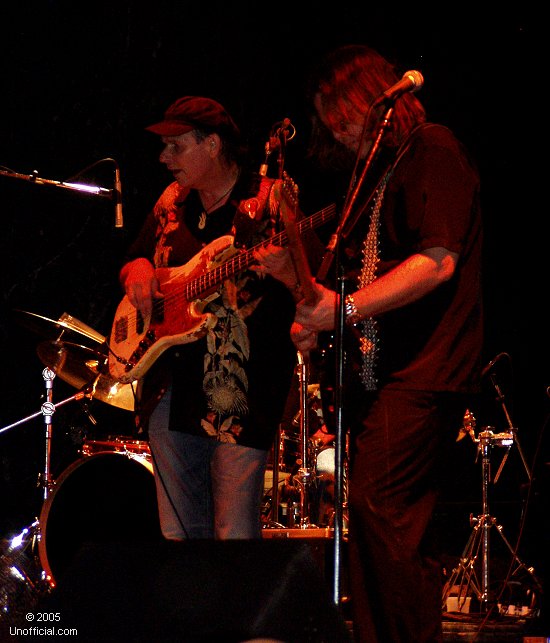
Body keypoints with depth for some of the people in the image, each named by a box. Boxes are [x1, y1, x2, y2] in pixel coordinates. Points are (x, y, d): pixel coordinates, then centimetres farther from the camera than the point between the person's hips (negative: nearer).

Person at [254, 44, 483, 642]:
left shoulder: (433, 150, -6)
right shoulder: (371, 169, 22)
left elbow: (438, 261, -19)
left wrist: (345, 309, -23)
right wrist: (294, 271, 10)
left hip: (419, 374, -9)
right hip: (374, 372, 9)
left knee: (378, 511, -16)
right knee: (394, 526, 9)